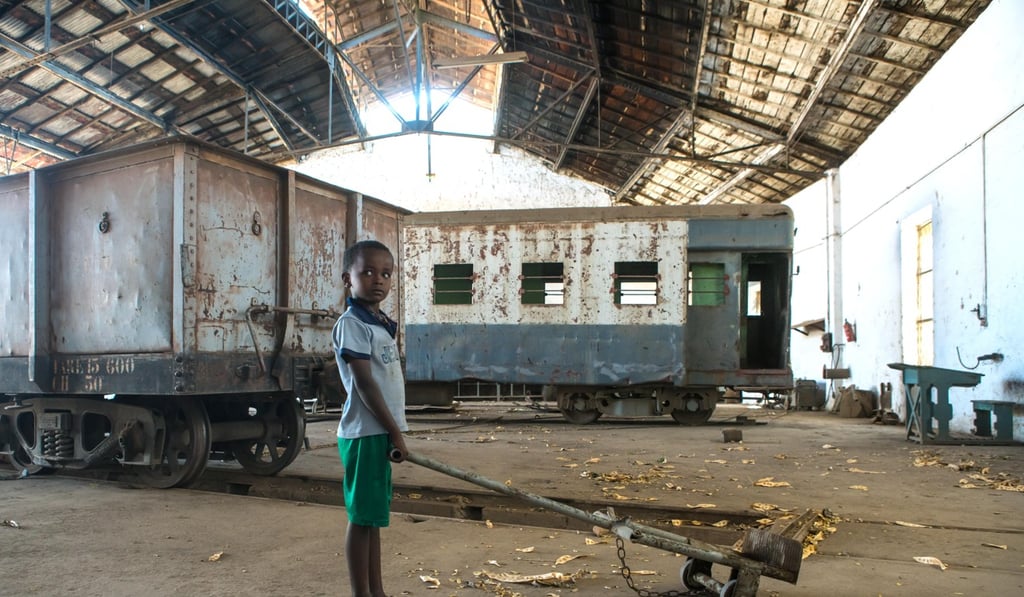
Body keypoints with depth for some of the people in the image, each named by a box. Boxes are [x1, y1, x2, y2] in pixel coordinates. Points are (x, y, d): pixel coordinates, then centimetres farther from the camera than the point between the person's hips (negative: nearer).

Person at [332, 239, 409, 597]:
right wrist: (396, 431, -15)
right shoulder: (352, 324, -12)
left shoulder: (383, 324, 14)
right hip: (365, 433, -9)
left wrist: (393, 431, 13)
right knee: (361, 517, 0)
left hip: (380, 433, 9)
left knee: (374, 516, 15)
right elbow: (364, 383, -17)